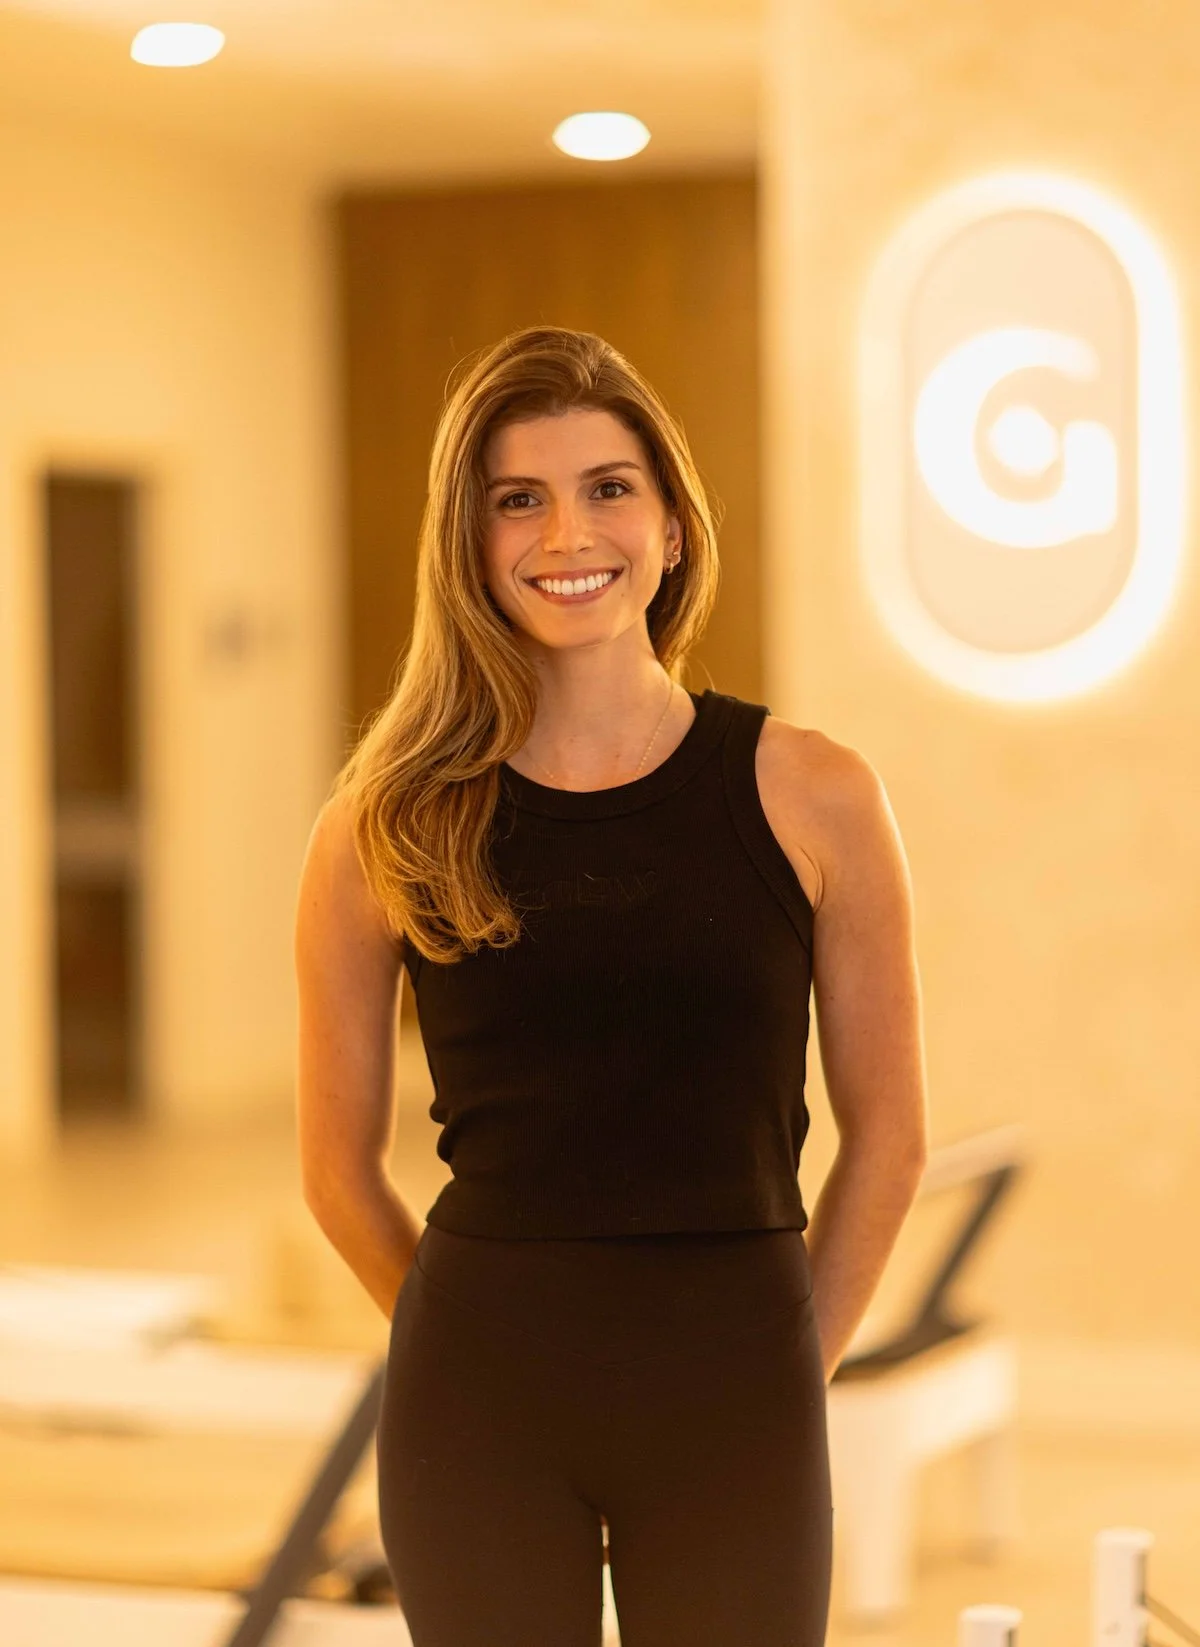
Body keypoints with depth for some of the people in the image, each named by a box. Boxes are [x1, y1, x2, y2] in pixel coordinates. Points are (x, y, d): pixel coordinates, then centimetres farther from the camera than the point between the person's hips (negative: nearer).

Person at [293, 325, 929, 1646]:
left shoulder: (809, 798, -3)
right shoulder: (385, 828, -2)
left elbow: (886, 1135, 5)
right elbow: (339, 1167, 5)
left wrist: (783, 1367, 5)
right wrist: (503, 1350, 5)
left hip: (731, 1407, 0)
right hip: (479, 1405, 0)